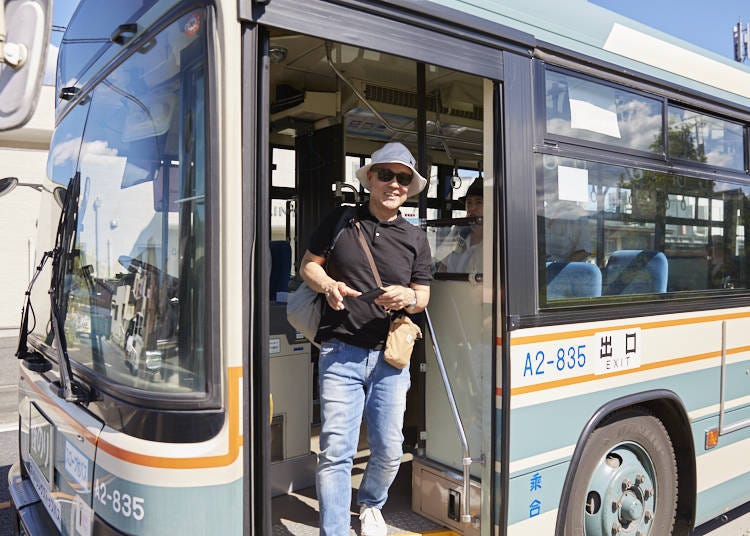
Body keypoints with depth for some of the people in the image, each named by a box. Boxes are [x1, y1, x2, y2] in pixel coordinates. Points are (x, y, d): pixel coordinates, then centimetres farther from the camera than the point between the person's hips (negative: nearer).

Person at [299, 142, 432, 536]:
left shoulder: (415, 238, 11)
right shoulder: (341, 220, 6)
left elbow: (423, 296, 12)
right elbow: (308, 265, 11)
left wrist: (407, 297, -12)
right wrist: (328, 286, -11)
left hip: (390, 357, 3)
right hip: (340, 354, -2)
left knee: (389, 450, 11)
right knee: (335, 450, -6)